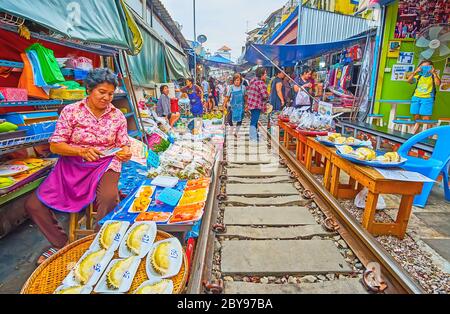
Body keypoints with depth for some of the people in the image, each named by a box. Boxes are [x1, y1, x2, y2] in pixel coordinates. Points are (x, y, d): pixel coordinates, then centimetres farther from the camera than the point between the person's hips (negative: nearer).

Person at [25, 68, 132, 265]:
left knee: (109, 198, -33)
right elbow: (54, 145, -3)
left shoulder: (117, 116, 2)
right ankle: (61, 243, 16)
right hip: (72, 165, 2)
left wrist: (125, 153, -20)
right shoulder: (71, 111, -2)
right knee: (33, 204, -9)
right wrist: (82, 151, -21)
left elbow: (124, 145, 5)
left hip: (104, 165, -1)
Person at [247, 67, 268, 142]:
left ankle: (255, 135, 33)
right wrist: (267, 97, 1)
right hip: (257, 105, -9)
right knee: (254, 121, -6)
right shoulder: (261, 83, -16)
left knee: (254, 121, 19)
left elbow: (248, 92, 18)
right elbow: (265, 96, -21)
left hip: (251, 104, 10)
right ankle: (253, 138, -1)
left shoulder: (253, 81, 12)